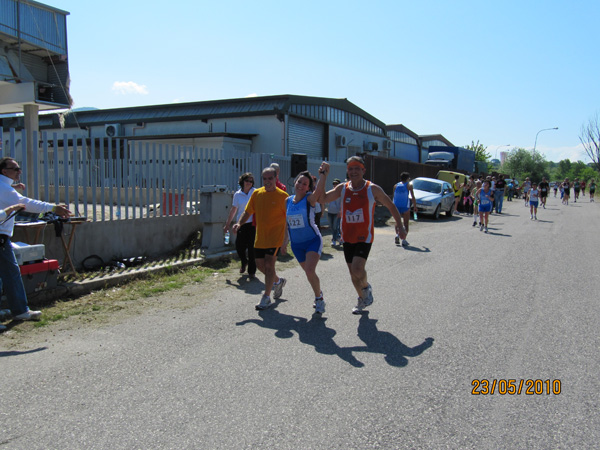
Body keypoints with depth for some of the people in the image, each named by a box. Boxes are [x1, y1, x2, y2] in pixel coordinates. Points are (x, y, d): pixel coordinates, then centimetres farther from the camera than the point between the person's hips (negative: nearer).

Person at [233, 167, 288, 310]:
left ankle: (266, 297, 4)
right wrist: (239, 223, -7)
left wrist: (286, 240, -12)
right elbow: (248, 212, 11)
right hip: (260, 237, 6)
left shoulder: (282, 196, -9)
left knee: (269, 264, -9)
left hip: (275, 237, -6)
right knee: (260, 264, 11)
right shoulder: (256, 193, 5)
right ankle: (278, 281, 38)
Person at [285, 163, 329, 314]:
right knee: (308, 272, 16)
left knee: (310, 271, -20)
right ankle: (318, 295, 40)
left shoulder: (310, 199, -12)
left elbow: (319, 191, -36)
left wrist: (323, 173, -45)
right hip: (296, 243, 5)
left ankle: (318, 298, 3)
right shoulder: (288, 201, 2)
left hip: (313, 240, -5)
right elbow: (286, 221, 12)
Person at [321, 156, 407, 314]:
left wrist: (400, 226, -5)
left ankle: (367, 287, 13)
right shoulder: (342, 188, 2)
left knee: (357, 268, -21)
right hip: (348, 237, 4)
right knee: (353, 273, 12)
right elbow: (322, 198, -1)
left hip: (365, 237, -4)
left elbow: (391, 206, 3)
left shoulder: (372, 189, -7)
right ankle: (362, 299, 37)